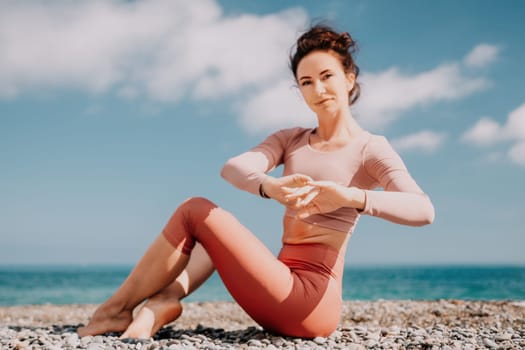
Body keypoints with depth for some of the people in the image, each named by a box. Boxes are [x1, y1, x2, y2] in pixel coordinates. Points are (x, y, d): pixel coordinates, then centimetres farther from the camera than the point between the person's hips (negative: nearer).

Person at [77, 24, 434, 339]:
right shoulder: (290, 140, 13)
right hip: (286, 295, 7)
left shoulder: (371, 149, -4)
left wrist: (352, 197, -37)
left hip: (311, 302, -7)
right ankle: (165, 298, -7)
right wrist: (271, 186, -30)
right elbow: (233, 168, -7)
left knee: (195, 211, -7)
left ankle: (117, 309, 3)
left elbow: (424, 210, -21)